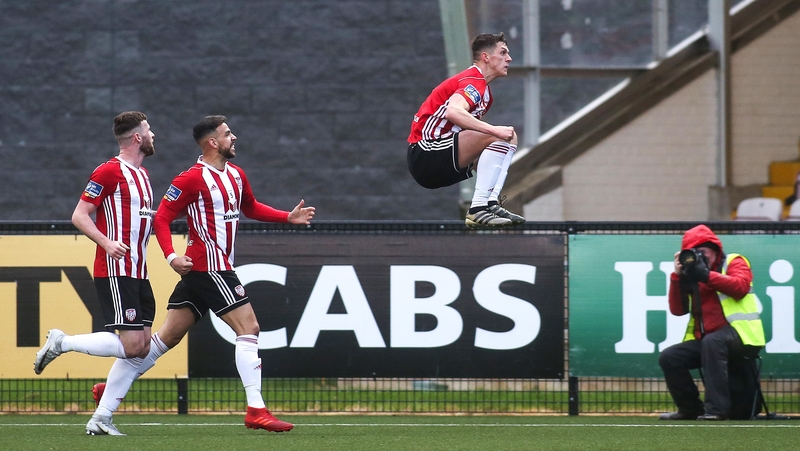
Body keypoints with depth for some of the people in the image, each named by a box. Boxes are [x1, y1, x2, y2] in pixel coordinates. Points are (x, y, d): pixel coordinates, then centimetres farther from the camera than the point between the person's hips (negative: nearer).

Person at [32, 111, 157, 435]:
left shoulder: (141, 174, 18)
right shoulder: (110, 171, -9)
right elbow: (79, 216, -12)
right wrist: (107, 243, -25)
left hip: (138, 274, 9)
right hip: (115, 272, -9)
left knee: (141, 348, 2)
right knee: (132, 345, -16)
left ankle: (101, 420, 4)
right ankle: (60, 343, -1)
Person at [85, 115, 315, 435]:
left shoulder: (235, 175, 14)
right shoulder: (193, 179, -13)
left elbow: (250, 207, 31)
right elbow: (161, 219, -12)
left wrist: (289, 217, 20)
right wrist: (171, 256, -25)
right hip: (208, 267, -9)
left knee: (167, 337, 11)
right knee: (248, 327, -12)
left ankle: (110, 393, 16)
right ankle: (256, 411, -13)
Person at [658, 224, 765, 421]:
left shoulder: (734, 262, 3)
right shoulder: (692, 274, 17)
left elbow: (740, 287, -18)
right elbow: (678, 309, 8)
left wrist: (707, 275, -21)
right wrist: (677, 276, -3)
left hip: (739, 336, -7)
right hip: (706, 341, 7)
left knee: (712, 341, -37)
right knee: (669, 357, -8)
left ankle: (717, 409, -40)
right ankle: (690, 408, 5)